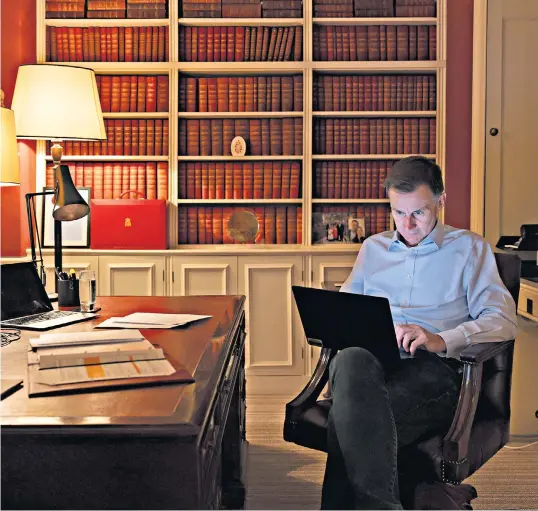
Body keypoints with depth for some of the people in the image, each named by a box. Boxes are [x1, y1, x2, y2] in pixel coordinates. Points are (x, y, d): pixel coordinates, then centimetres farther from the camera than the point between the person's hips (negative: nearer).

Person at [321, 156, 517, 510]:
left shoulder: (470, 248, 17)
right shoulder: (374, 248, 28)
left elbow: (503, 321, 5)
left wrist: (441, 340, -14)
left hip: (432, 367, -3)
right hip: (368, 363, 3)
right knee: (351, 361, -39)